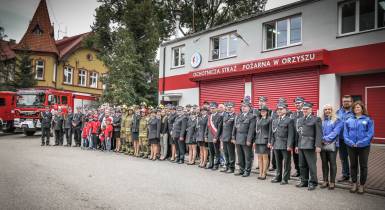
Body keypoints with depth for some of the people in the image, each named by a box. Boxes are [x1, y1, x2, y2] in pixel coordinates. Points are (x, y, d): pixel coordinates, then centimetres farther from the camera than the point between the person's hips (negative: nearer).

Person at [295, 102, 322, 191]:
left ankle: (313, 182, 13)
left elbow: (319, 133, -7)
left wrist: (318, 146, -14)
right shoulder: (300, 120, 18)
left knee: (311, 165, 0)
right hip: (301, 146, 6)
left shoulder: (316, 119, 0)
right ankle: (304, 181, 23)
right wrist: (297, 145, 13)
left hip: (310, 146, -6)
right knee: (302, 165, 11)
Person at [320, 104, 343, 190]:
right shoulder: (321, 120, 12)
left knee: (332, 163, 1)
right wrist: (321, 139, -9)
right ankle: (325, 181, 19)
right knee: (324, 163, 9)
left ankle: (332, 182, 10)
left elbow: (335, 132, -10)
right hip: (322, 145, 4)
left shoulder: (337, 120, 1)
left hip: (332, 145, -3)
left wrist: (326, 138, -15)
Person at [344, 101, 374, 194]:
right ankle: (354, 183, 24)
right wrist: (349, 142, -12)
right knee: (353, 165, 12)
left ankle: (362, 185, 19)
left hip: (364, 147, -2)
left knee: (363, 166, 7)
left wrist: (361, 142, -18)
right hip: (351, 147, 3)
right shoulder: (349, 120, 7)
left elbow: (370, 133, -9)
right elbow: (345, 133, 4)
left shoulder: (368, 120, -2)